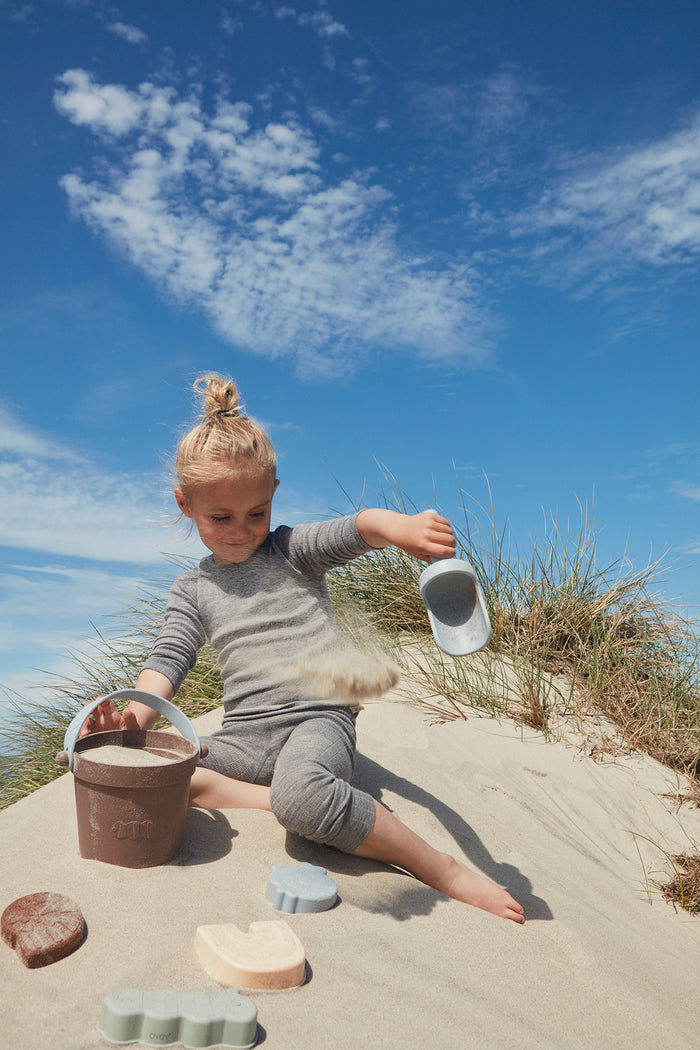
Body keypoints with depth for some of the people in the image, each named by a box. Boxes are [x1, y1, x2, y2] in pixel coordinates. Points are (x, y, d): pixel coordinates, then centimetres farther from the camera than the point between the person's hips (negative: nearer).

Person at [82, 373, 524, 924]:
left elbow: (356, 528, -15)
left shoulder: (292, 550, 5)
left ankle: (448, 872, -21)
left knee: (302, 791, -38)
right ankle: (300, 807, -22)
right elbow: (169, 660, 4)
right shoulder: (192, 590, 15)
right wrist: (136, 713, -19)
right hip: (245, 734, 5)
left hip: (318, 719, -4)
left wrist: (397, 525, -40)